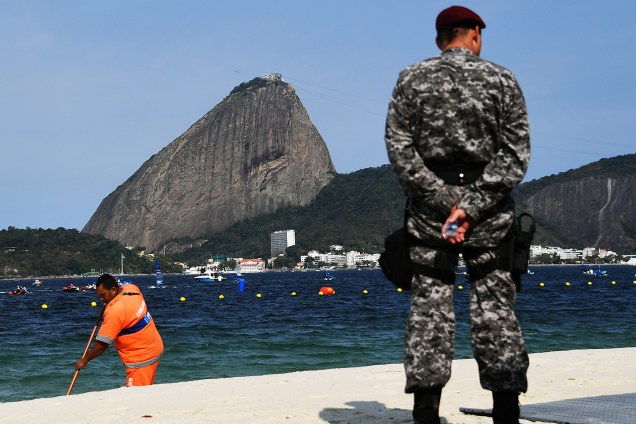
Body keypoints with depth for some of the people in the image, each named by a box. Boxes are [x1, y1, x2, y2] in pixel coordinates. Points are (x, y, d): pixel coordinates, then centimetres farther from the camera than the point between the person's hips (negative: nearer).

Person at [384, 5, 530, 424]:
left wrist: (444, 203, -8)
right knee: (495, 312, 4)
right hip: (491, 213, -1)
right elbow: (516, 154, -6)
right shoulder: (502, 80, 2)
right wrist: (472, 206, -12)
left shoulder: (411, 80, 5)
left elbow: (400, 149, -4)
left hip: (428, 213, 1)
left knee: (428, 311, 4)